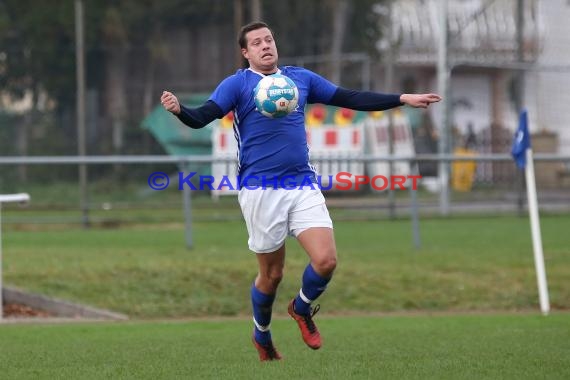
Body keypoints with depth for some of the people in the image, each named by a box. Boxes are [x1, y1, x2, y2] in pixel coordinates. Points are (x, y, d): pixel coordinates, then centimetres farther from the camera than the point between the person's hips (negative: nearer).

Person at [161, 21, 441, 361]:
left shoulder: (301, 78, 12)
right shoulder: (237, 84, -1)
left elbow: (351, 99, 15)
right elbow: (203, 117, -13)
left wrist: (402, 99, 12)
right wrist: (179, 110, -35)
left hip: (303, 184, 3)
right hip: (260, 190, -3)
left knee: (326, 260, -12)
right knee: (272, 274, 4)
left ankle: (302, 308, 20)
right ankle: (262, 337, 31)